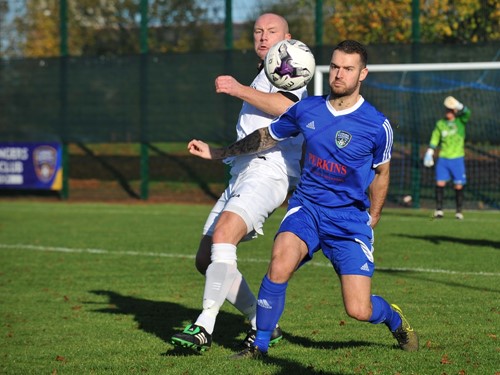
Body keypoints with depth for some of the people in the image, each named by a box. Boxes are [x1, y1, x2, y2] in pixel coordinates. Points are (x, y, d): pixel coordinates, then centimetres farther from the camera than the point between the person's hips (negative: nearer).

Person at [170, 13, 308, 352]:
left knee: (223, 235, -30)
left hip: (267, 171, -10)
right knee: (205, 259, 4)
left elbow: (285, 106, -24)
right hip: (242, 175, 10)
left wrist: (239, 90, -23)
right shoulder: (263, 79, 30)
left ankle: (204, 327, -35)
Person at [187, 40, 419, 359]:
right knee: (280, 264, -30)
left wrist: (372, 219, 14)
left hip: (351, 218, -2)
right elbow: (266, 137, 17)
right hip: (307, 206, 2)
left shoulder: (377, 126, -9)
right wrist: (216, 153, 21)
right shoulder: (306, 109, -1)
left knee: (359, 311, -9)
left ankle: (394, 318, 29)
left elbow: (380, 173, 9)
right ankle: (260, 345, -11)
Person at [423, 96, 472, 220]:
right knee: (440, 183, -7)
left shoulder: (461, 121, 2)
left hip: (457, 159, -2)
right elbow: (434, 140, 11)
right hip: (443, 158, 2)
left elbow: (467, 113, -18)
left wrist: (459, 106, -34)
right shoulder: (440, 124, 7)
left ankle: (459, 211, 9)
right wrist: (429, 153, 3)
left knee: (459, 186, -2)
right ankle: (439, 209, 0)